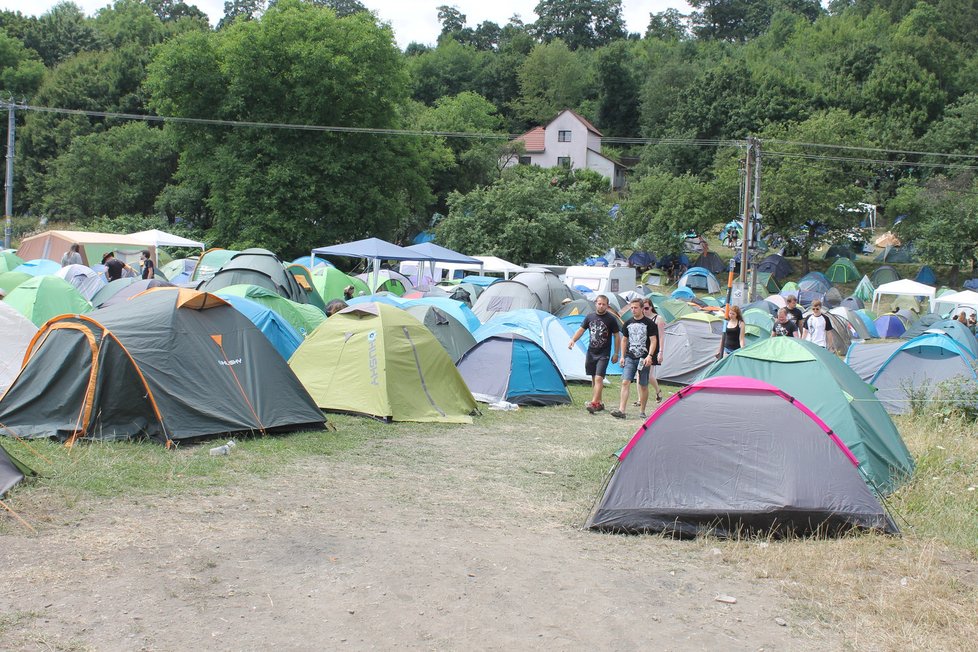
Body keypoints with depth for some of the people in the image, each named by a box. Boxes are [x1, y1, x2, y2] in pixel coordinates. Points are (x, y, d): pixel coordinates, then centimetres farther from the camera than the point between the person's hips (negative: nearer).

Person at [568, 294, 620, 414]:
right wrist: (573, 340, -9)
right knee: (594, 379, 11)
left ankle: (593, 403, -22)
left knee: (599, 378, -16)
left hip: (603, 354, -5)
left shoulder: (611, 319, -6)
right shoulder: (590, 316, 5)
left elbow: (616, 336, -1)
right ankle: (599, 403, 20)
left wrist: (616, 353, -3)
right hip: (591, 352, 5)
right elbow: (581, 330, 9)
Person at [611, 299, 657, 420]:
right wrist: (622, 356, 10)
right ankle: (621, 411, -15)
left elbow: (653, 341, -6)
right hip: (630, 358, 3)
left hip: (643, 359, -3)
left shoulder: (649, 323, -4)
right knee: (625, 382, -10)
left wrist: (649, 356, -17)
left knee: (643, 386, 5)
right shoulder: (628, 323, 9)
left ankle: (642, 411, 16)